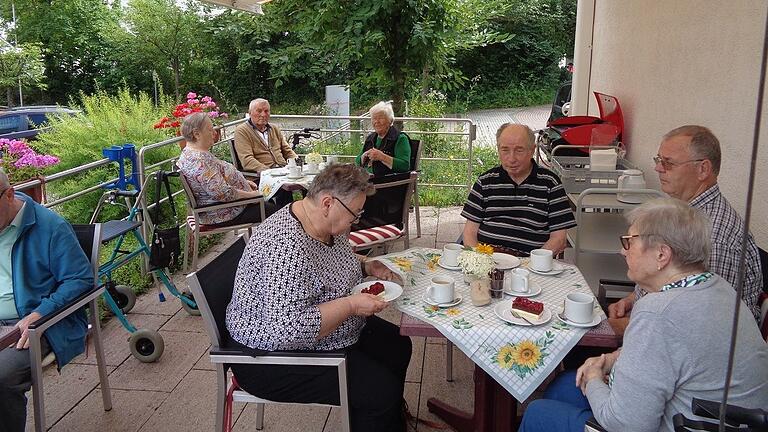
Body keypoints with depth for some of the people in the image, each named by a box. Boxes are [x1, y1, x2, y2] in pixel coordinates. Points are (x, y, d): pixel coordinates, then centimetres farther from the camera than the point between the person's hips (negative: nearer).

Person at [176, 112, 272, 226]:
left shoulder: (191, 153, 7)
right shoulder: (199, 161, -28)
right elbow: (223, 194, -31)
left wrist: (244, 182, 9)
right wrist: (250, 194, -18)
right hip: (222, 214, -11)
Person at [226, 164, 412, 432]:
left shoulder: (325, 223, -3)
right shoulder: (286, 247, -33)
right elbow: (287, 329, -37)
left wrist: (365, 266, 1)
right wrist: (351, 305, -30)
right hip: (278, 356, -10)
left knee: (398, 346, 16)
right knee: (380, 390, -17)